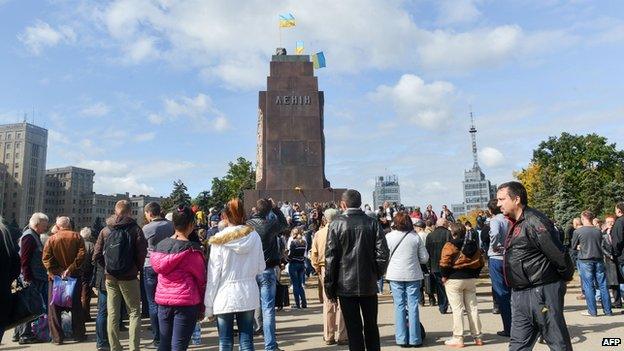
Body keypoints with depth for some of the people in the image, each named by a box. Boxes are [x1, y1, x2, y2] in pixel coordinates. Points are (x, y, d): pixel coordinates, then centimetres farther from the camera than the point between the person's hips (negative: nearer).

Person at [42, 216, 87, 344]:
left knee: (54, 307, 9)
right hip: (74, 275, 1)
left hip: (56, 276, 0)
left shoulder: (51, 239, 0)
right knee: (76, 305, 11)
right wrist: (71, 268, -12)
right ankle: (79, 334, 16)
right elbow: (81, 255, -13)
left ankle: (57, 336, 8)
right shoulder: (77, 237, -2)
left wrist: (54, 272, -10)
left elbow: (46, 258, -10)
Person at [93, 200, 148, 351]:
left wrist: (108, 268, 12)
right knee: (134, 313, 6)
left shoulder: (105, 230, 3)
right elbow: (142, 254, -13)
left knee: (112, 314, 11)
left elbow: (96, 256, 1)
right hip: (129, 277, -3)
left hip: (110, 277, 3)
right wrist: (137, 268, 4)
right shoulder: (135, 229, -7)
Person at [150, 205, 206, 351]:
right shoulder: (192, 249, -12)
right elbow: (201, 278, -7)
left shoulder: (160, 245, 4)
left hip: (162, 300, 6)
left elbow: (157, 269, 10)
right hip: (186, 302, -5)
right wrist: (201, 307, 3)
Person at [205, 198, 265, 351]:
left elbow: (213, 276, -8)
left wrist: (208, 305, -2)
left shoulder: (219, 240, -9)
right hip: (248, 295, 2)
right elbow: (261, 268, 4)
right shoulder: (254, 237, -2)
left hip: (225, 297, -2)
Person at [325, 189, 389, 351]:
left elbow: (330, 257, -9)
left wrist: (329, 286, -1)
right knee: (371, 327, 17)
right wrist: (377, 274, 10)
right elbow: (383, 253, -4)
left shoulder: (336, 224, -8)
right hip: (369, 284, 3)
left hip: (346, 285, -2)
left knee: (354, 329, 5)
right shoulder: (372, 223, -2)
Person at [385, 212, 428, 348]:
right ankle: (414, 339, 11)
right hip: (413, 275, 0)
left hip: (395, 275, 0)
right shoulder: (415, 237, -3)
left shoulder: (389, 236, -5)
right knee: (413, 306, 6)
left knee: (399, 306, 7)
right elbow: (424, 258, 2)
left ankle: (401, 339, 10)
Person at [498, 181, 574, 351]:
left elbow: (559, 255, -19)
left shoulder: (534, 222, -17)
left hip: (542, 292, -9)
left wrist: (565, 278, -3)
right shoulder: (515, 223, 14)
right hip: (519, 294, 10)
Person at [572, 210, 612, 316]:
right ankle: (608, 310, 15)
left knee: (588, 286, 2)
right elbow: (600, 245, 15)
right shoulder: (598, 231, 3)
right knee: (603, 285, 9)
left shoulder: (577, 231, -9)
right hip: (599, 259, 4)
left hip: (585, 261, -4)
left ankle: (592, 311, 5)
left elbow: (574, 246, 0)